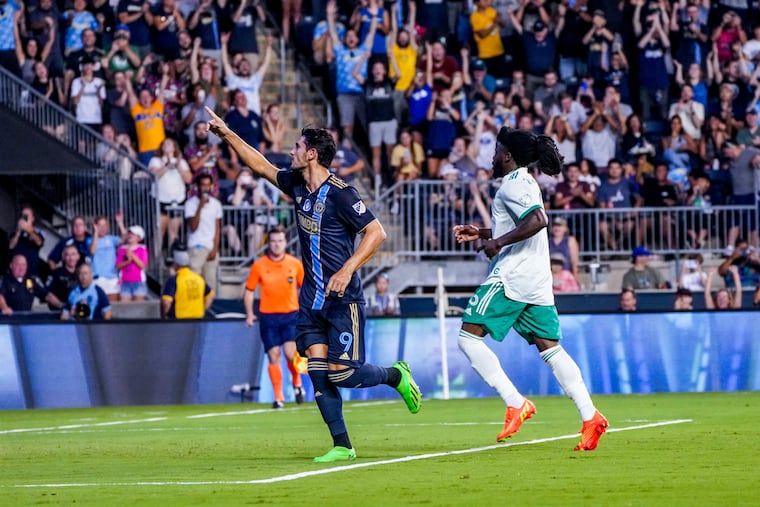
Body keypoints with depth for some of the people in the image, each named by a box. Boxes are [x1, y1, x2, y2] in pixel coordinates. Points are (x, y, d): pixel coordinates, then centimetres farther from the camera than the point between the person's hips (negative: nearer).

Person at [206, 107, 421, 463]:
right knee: (318, 370, -4)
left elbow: (376, 232, -16)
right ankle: (342, 446, 0)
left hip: (342, 299, -7)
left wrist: (347, 270, -23)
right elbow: (262, 166, 22)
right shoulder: (297, 185, 8)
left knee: (341, 373, -10)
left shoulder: (340, 193, -15)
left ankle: (396, 376, 19)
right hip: (312, 298, 7)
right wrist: (227, 135, 19)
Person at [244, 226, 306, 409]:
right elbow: (249, 291, 7)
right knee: (273, 356, -2)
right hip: (268, 316, 0)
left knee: (290, 354, -15)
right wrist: (249, 314, -3)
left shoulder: (295, 264, 1)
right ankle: (278, 397, 7)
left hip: (290, 314, 0)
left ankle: (297, 383, 14)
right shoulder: (259, 266, -1)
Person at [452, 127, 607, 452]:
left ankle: (515, 403, -15)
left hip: (510, 278, -10)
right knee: (549, 348, 6)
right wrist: (482, 234, 27)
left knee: (468, 337, -7)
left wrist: (498, 242, -19)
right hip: (537, 281, 10)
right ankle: (590, 416, -5)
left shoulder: (513, 183, -8)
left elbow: (537, 220, -24)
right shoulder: (526, 183, 22)